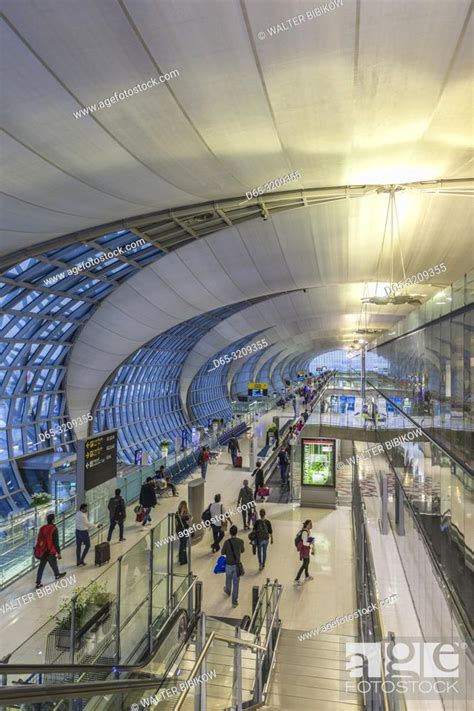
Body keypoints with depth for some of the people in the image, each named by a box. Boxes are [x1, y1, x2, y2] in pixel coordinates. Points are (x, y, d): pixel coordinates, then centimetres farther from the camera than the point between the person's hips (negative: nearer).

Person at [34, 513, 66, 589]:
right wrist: (58, 552, -10)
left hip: (42, 551, 5)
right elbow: (56, 542, -18)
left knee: (41, 566, 14)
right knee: (54, 564, 18)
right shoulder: (54, 529, -20)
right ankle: (57, 575, 41)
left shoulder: (42, 528, 0)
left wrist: (38, 551, 22)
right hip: (50, 552, -5)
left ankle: (38, 583, 15)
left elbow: (38, 540, 9)